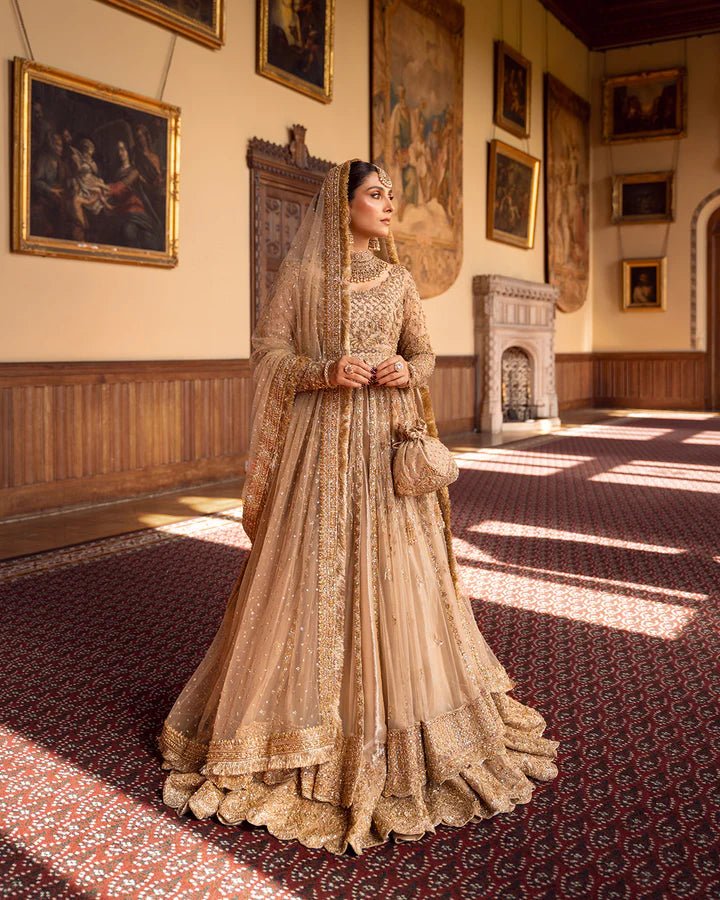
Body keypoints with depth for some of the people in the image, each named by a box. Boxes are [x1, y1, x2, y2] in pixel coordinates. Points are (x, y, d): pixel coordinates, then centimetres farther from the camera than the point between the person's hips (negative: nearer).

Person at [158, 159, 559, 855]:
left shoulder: (397, 277, 13)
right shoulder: (302, 272, 1)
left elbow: (425, 353, 14)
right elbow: (268, 352, -2)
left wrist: (407, 370, -8)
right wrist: (326, 371, -17)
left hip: (387, 440, 4)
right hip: (322, 438, -3)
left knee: (395, 569, 4)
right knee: (316, 570, -2)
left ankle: (402, 719, 21)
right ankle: (312, 725, 15)